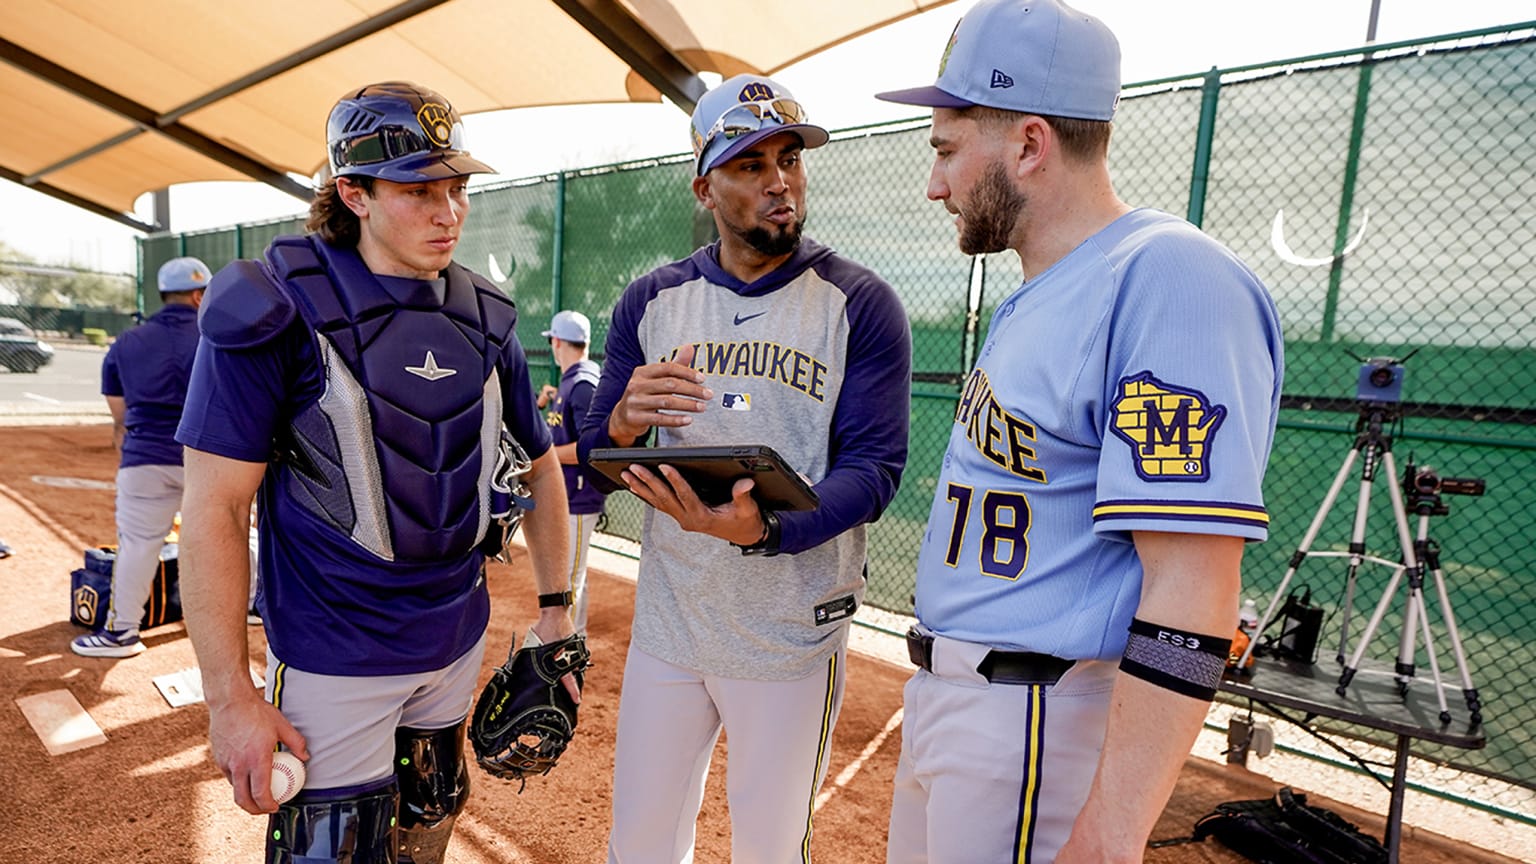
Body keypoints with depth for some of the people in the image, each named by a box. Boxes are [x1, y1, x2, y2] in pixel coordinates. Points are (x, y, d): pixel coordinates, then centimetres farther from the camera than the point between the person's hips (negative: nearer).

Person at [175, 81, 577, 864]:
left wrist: (555, 609, 6)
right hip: (337, 661, -5)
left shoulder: (483, 321, 0)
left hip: (458, 642, 5)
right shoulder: (280, 310, -14)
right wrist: (229, 697, -14)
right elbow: (214, 508, -14)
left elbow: (539, 467, 8)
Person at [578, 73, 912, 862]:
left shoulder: (860, 303, -7)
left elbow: (872, 468, -13)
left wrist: (762, 530, -31)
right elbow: (595, 462, 4)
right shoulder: (650, 302, 3)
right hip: (666, 621, 3)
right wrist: (625, 423, -19)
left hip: (794, 633, -2)